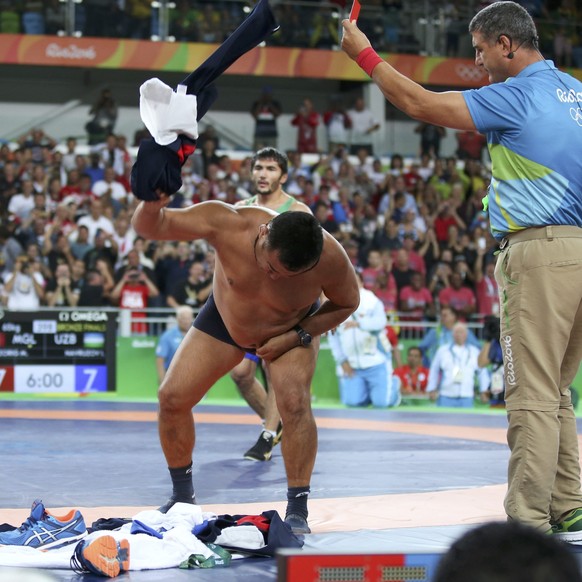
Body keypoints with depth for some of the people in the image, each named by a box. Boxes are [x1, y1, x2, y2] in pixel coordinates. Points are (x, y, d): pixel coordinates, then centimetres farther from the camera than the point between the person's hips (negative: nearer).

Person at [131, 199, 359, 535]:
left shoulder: (330, 257, -36)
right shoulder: (228, 224, -37)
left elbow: (347, 303, -14)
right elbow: (150, 227, -32)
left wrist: (295, 337, -22)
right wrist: (152, 206, -56)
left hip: (293, 329, -2)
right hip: (224, 319, 2)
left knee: (295, 402, -25)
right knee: (172, 397, -6)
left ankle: (297, 512, -12)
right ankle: (183, 497, 15)